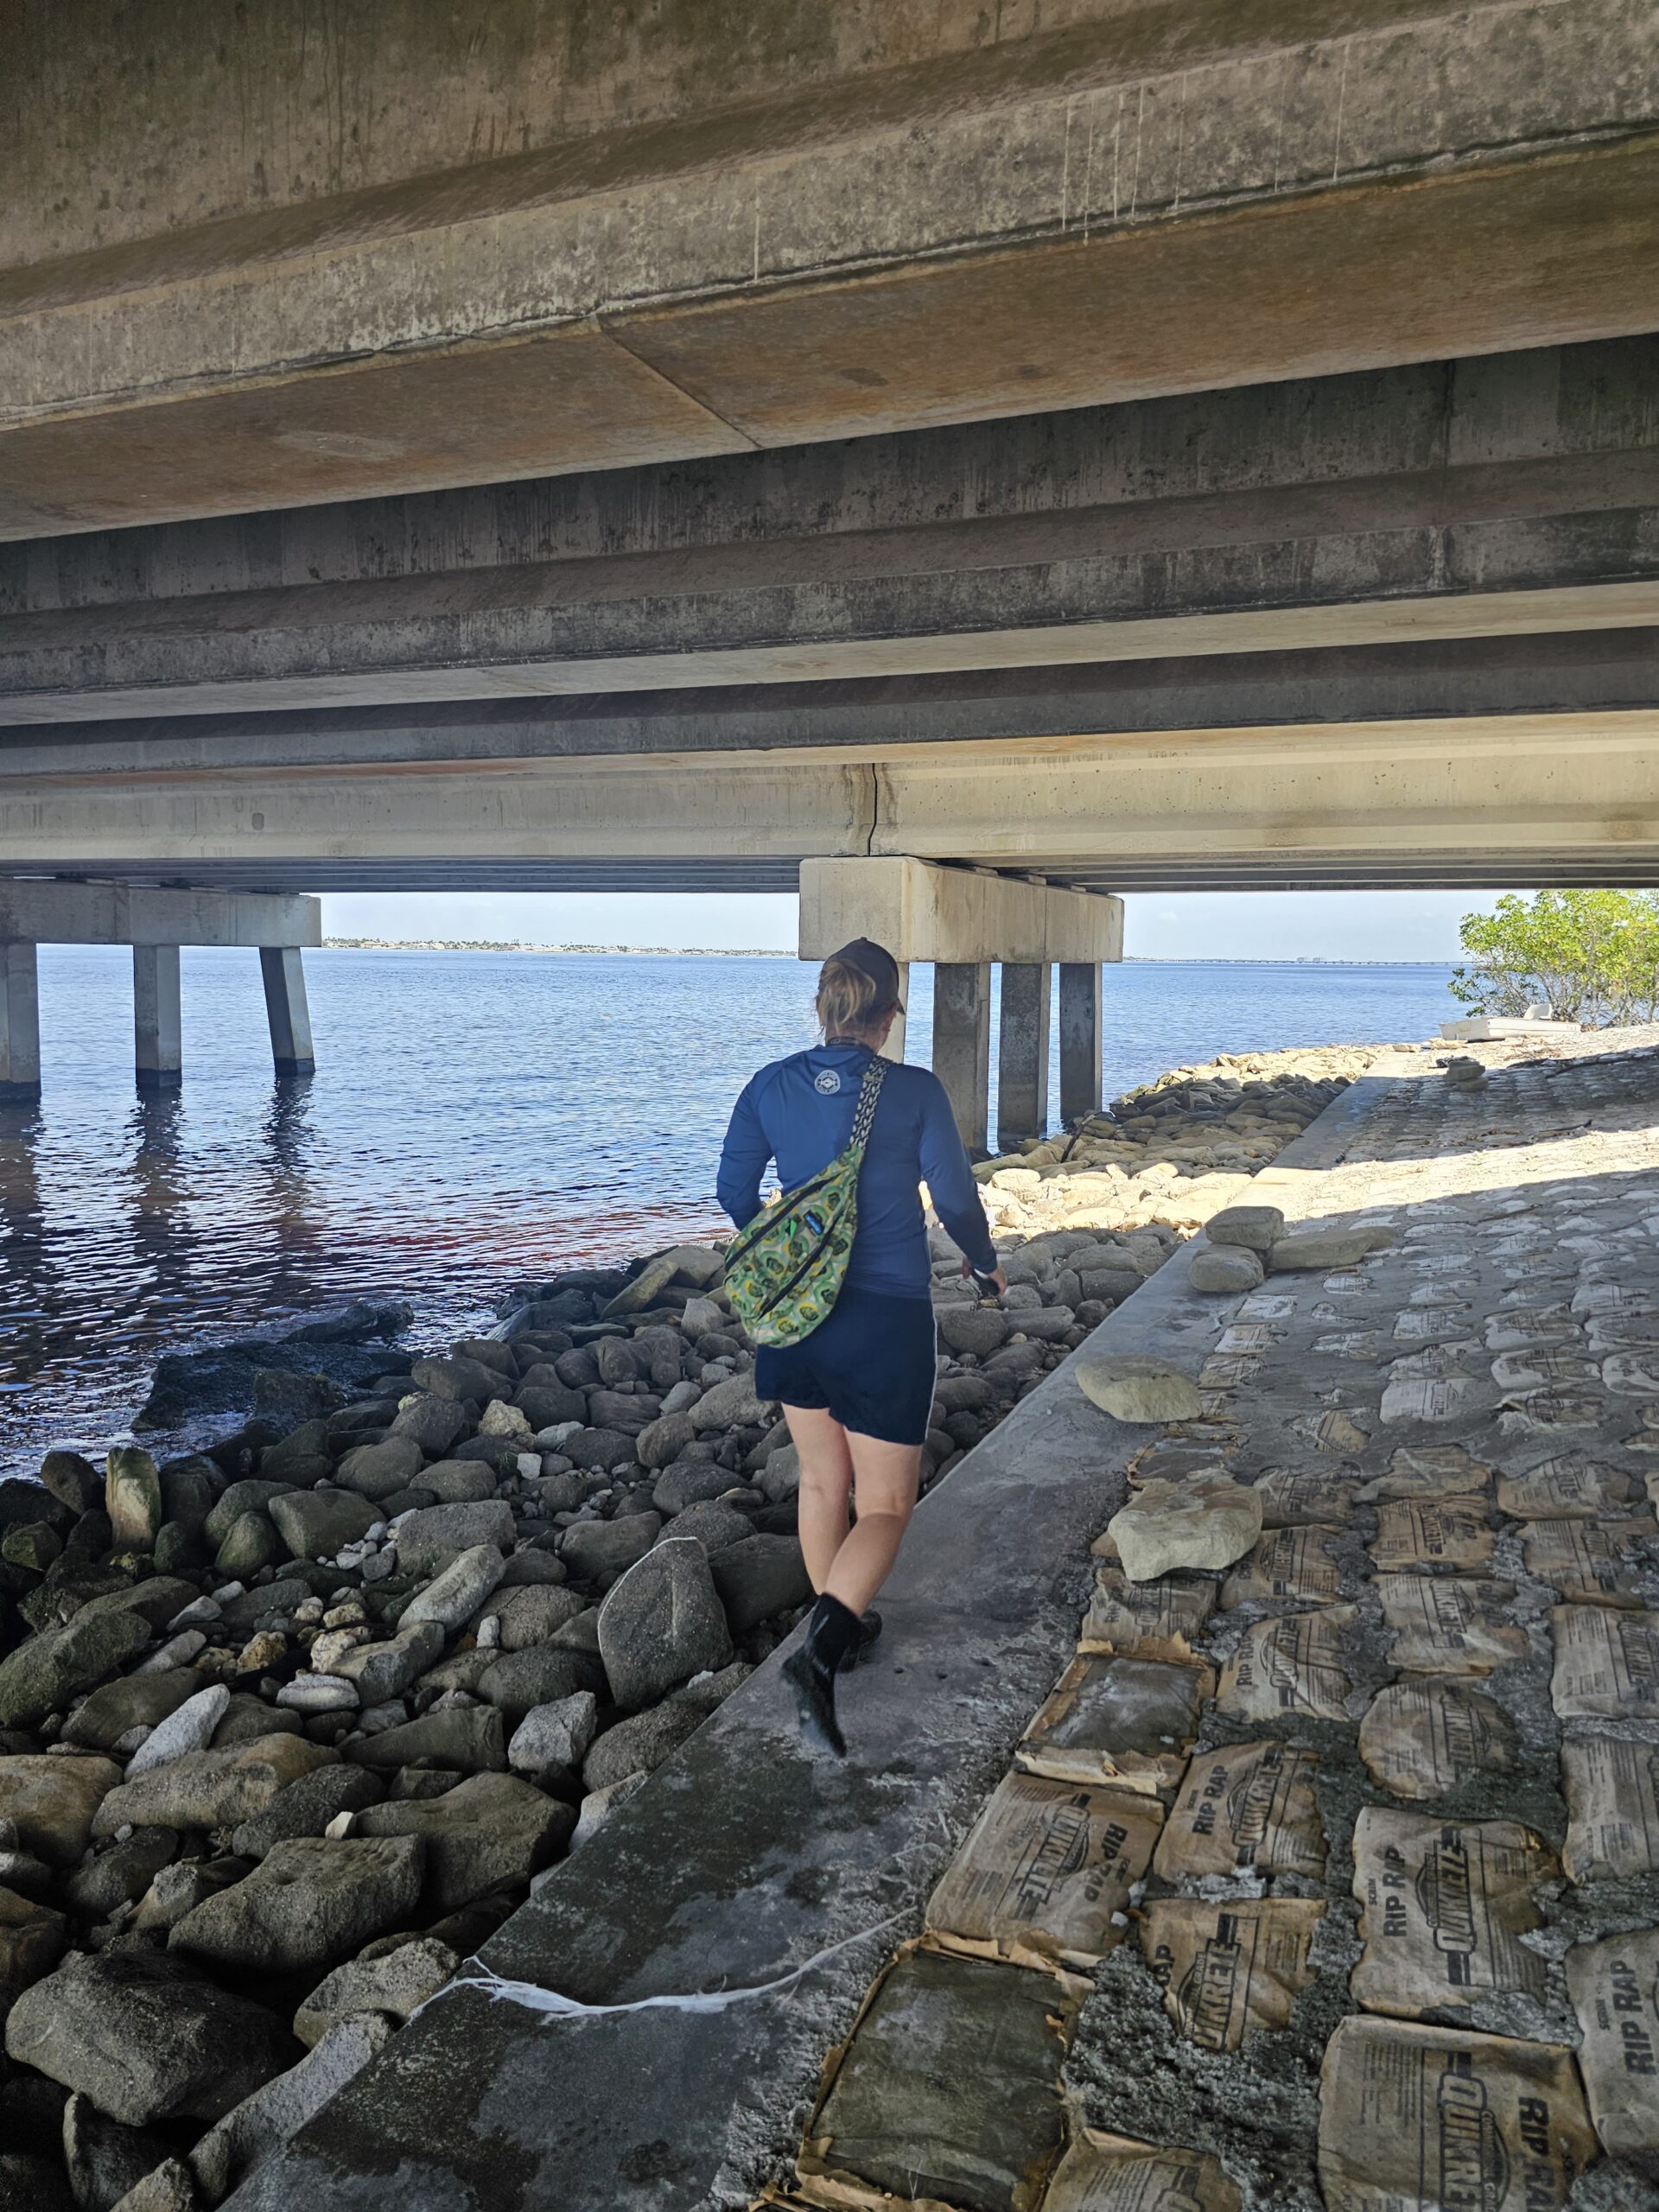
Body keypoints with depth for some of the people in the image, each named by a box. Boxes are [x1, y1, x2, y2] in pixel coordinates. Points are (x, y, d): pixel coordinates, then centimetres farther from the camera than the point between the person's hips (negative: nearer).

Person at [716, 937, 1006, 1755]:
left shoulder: (770, 1086, -4)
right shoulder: (916, 1093, -13)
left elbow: (735, 1192, 5)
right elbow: (956, 1200, -5)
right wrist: (984, 1261, 16)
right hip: (887, 1319, -4)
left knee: (822, 1481, 23)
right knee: (884, 1505, 6)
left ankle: (840, 1625, 39)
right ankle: (820, 1652, -14)